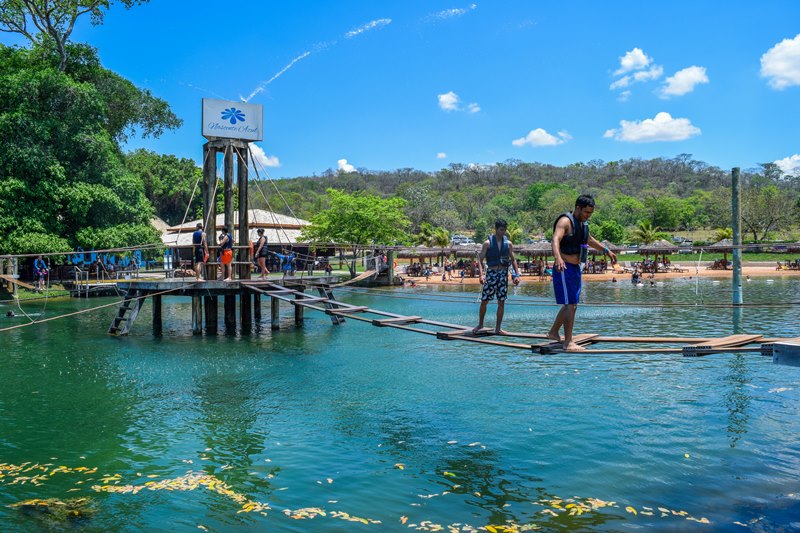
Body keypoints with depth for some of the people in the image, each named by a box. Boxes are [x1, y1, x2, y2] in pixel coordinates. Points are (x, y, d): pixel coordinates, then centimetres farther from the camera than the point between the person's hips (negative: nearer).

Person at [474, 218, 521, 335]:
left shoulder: (508, 243, 5)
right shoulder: (488, 243, -4)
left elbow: (513, 260, 10)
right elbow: (480, 259, -6)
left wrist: (517, 275, 0)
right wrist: (481, 275, -19)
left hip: (503, 274, 3)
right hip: (491, 273, -2)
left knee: (501, 302, 2)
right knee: (484, 301, 0)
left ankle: (498, 328, 9)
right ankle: (480, 324, 19)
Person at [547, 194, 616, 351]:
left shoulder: (583, 223, 13)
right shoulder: (565, 221, -15)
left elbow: (589, 240, 33)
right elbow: (556, 240, -33)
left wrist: (607, 251, 39)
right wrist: (558, 258, -51)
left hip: (575, 268, 9)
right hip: (564, 268, -9)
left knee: (570, 304, 16)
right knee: (571, 305, -11)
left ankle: (553, 332, 31)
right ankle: (568, 343, -7)